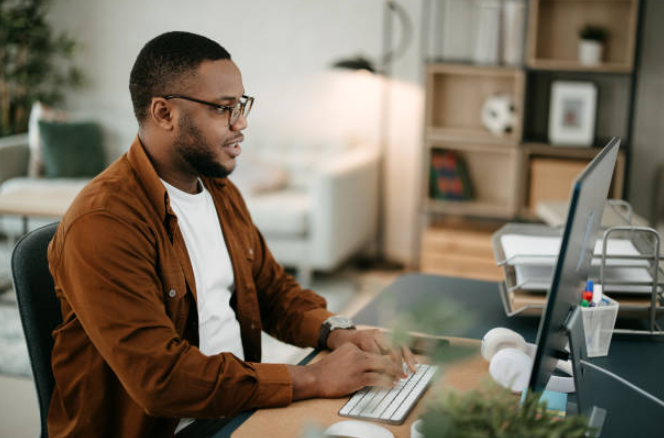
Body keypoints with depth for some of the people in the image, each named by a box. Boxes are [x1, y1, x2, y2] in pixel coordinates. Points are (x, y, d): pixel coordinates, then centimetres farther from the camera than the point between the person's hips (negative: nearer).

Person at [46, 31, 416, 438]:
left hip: (236, 404, 7)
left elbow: (272, 287, 17)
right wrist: (312, 380, -24)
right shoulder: (103, 222, -20)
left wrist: (338, 333, -4)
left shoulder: (220, 191, 9)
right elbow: (159, 378, -25)